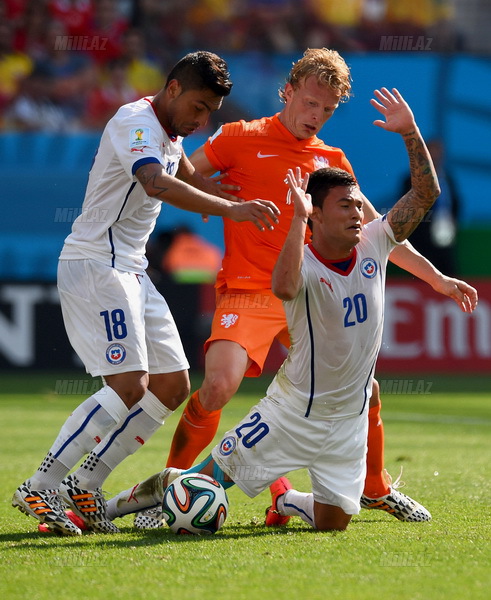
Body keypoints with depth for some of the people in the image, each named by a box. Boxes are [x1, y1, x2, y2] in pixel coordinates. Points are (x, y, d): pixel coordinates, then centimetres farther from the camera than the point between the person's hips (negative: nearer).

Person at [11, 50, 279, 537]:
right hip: (95, 264, -10)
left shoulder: (171, 135, 16)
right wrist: (229, 208, -42)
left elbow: (188, 181, 35)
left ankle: (85, 485, 9)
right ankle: (40, 488, -17)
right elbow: (158, 184, -34)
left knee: (172, 386, 6)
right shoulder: (136, 122, -15)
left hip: (130, 271, 10)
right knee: (129, 384, -20)